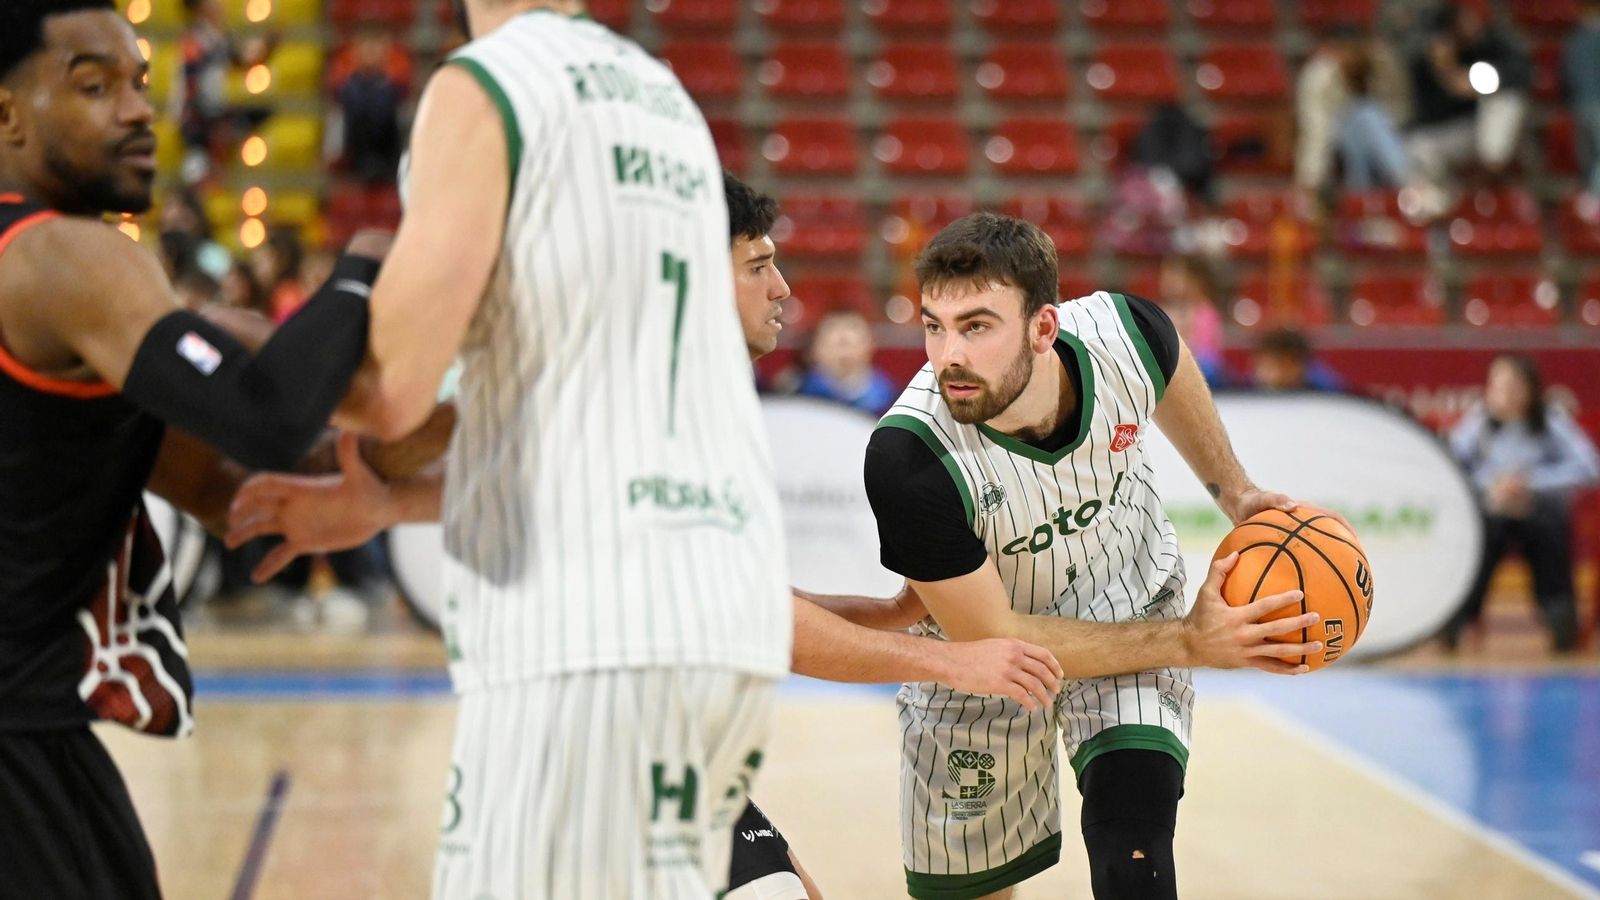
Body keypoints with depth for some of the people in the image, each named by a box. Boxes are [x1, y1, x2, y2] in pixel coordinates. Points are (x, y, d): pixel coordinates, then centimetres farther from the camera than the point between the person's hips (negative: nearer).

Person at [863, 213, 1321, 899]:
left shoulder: (1122, 334, -28)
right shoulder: (909, 458, -37)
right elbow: (992, 637, -29)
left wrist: (1234, 491, 4)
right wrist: (1190, 643, -29)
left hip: (1131, 604, 1)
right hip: (980, 645, -1)